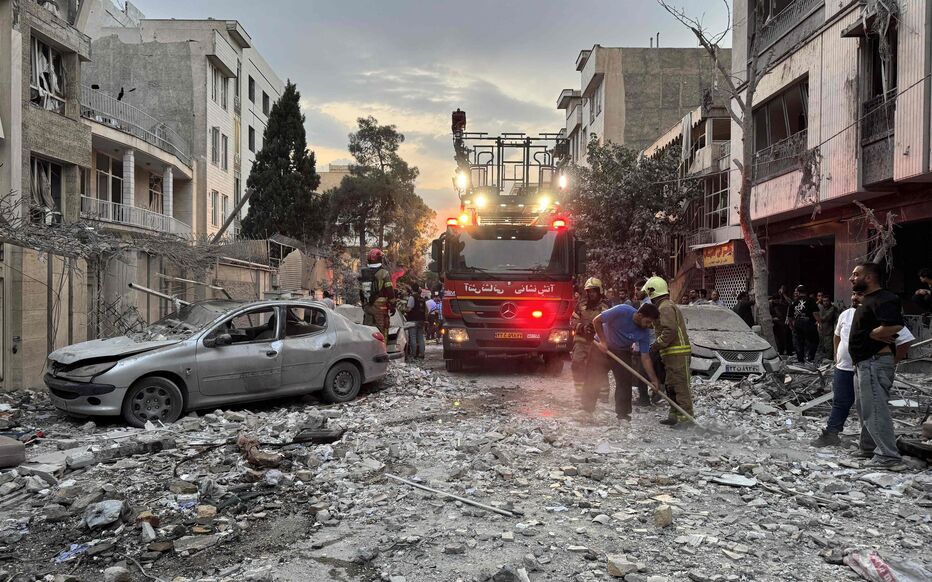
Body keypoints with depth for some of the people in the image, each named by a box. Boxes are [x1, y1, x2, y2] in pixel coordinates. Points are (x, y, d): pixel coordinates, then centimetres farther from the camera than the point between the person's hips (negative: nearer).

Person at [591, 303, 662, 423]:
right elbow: (596, 321, -21)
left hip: (622, 351, 3)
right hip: (601, 345, -3)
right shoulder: (622, 311, -30)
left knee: (625, 381, -3)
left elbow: (645, 357, -14)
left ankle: (622, 414, 7)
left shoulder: (645, 333, -18)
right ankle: (587, 410, 9)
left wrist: (654, 379, -19)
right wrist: (603, 341, -23)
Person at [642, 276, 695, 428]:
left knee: (681, 385, -10)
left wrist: (656, 345, -16)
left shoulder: (665, 307, -13)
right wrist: (659, 346, 15)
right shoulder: (666, 306, 21)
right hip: (672, 352, 11)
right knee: (671, 386, 15)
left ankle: (686, 418, -9)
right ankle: (675, 415, 21)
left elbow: (670, 330, -23)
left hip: (677, 353, -11)